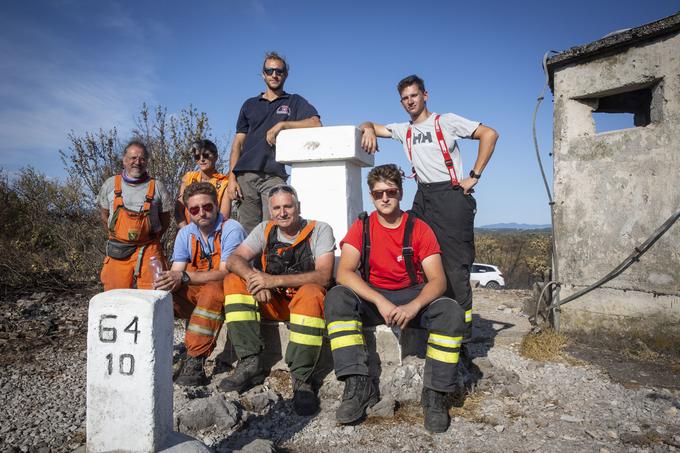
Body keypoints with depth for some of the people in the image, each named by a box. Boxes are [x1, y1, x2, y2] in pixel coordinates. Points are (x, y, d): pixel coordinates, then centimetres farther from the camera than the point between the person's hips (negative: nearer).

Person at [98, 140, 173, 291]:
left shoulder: (157, 187, 1)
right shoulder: (110, 185, 6)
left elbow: (165, 221, 9)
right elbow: (105, 216, 17)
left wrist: (149, 239, 5)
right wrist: (119, 239, 12)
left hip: (149, 251, -1)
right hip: (117, 253, 1)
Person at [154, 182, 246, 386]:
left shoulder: (231, 229, -15)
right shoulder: (185, 234, 3)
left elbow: (225, 273, -25)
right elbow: (176, 273, -4)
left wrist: (184, 277, -36)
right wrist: (166, 282, -29)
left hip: (229, 292, -6)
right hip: (196, 294, 6)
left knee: (211, 291, -37)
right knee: (160, 294, -16)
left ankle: (195, 362, -33)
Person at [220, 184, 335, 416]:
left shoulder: (320, 230, -7)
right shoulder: (265, 230, 5)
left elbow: (323, 275, -21)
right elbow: (233, 260, -7)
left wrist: (275, 280, -29)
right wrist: (253, 276, -31)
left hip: (306, 301, -4)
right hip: (272, 304, 4)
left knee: (311, 292, -37)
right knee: (234, 281, -15)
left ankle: (301, 379, -28)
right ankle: (250, 363, -21)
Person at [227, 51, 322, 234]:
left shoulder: (294, 102, 15)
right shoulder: (250, 105, 21)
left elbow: (316, 123, -3)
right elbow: (238, 143, 16)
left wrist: (281, 125, -10)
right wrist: (232, 177, 4)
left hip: (274, 175, -3)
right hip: (245, 175, 3)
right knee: (246, 232, -1)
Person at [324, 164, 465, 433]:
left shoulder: (419, 229, -2)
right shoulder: (361, 228, -1)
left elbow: (437, 280, -10)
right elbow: (344, 273, -15)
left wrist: (413, 307, -30)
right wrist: (380, 301, -30)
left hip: (413, 297, 0)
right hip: (371, 297, 1)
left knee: (451, 312, -29)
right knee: (336, 298, -28)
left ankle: (435, 394, -16)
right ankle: (358, 386, -27)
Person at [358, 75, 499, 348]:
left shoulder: (446, 121, 3)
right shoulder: (403, 131, 19)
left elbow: (489, 134, -1)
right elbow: (369, 126, 26)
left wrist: (474, 176, -7)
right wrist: (368, 130, 0)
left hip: (451, 195, -6)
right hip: (423, 198, 6)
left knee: (454, 268, -10)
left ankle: (462, 339, -5)